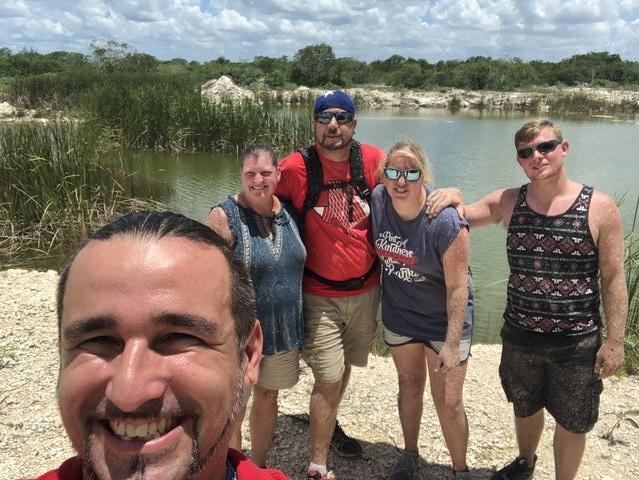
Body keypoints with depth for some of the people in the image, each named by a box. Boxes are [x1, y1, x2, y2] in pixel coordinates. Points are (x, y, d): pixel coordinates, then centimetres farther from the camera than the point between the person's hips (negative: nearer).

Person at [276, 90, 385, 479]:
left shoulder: (372, 160, -6)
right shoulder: (296, 167, -15)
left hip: (366, 289, 4)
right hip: (320, 296, -4)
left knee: (344, 366, 23)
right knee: (329, 380, -4)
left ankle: (329, 426, 49)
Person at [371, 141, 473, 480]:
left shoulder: (446, 221, -27)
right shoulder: (378, 200, -13)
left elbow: (457, 286, -22)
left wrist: (452, 343, -22)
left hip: (443, 320, -4)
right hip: (399, 316, 5)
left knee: (448, 401, 3)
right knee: (409, 385, 23)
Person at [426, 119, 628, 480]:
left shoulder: (600, 207, -12)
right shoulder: (508, 202, -4)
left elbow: (613, 278, -8)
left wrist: (614, 340, -9)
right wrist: (453, 197, -18)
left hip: (578, 342, -3)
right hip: (520, 336, 3)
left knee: (572, 422, 14)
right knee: (525, 409, 25)